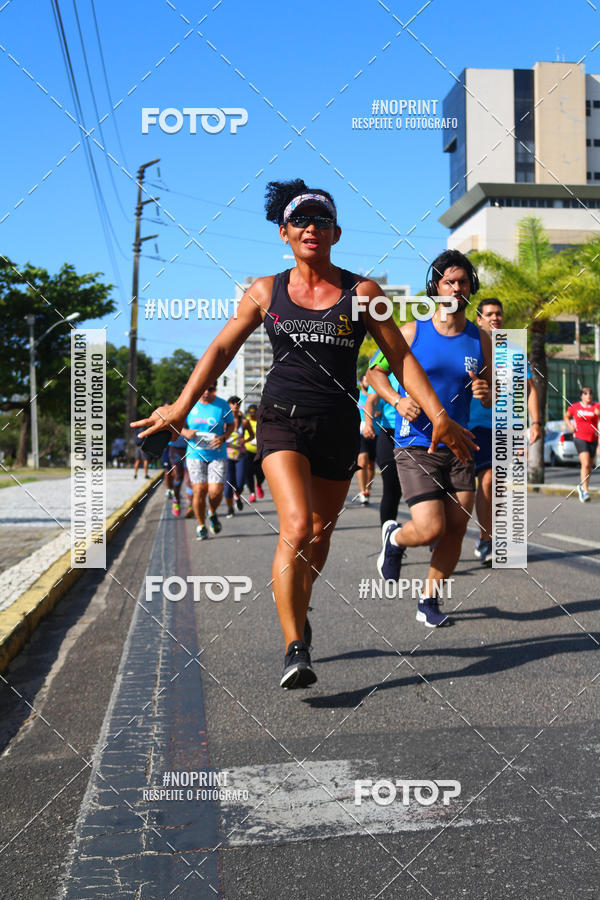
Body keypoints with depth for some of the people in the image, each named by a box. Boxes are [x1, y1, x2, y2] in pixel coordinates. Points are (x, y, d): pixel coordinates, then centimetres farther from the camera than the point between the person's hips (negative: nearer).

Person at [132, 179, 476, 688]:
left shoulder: (360, 293, 2)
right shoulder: (266, 292, 5)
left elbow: (401, 358, 2)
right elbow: (221, 351, 8)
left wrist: (439, 416, -7)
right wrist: (180, 409, 1)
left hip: (339, 426, 2)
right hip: (282, 419, -1)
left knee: (320, 536, 10)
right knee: (296, 527, -20)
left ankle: (298, 617, 35)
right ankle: (295, 650, -16)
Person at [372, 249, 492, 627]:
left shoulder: (480, 339, 6)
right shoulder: (412, 332, -3)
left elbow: (490, 396, 13)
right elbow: (376, 371, 6)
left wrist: (485, 393, -11)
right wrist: (398, 400, -12)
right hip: (416, 446, -4)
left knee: (456, 529, 3)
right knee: (430, 529, -13)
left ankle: (429, 602, 22)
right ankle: (395, 537, 23)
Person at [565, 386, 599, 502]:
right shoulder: (575, 407, 4)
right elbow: (566, 416, 21)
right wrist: (569, 425, 3)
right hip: (580, 437, -3)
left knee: (590, 466, 13)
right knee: (585, 464, -19)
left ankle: (581, 486, 39)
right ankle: (585, 492, -19)